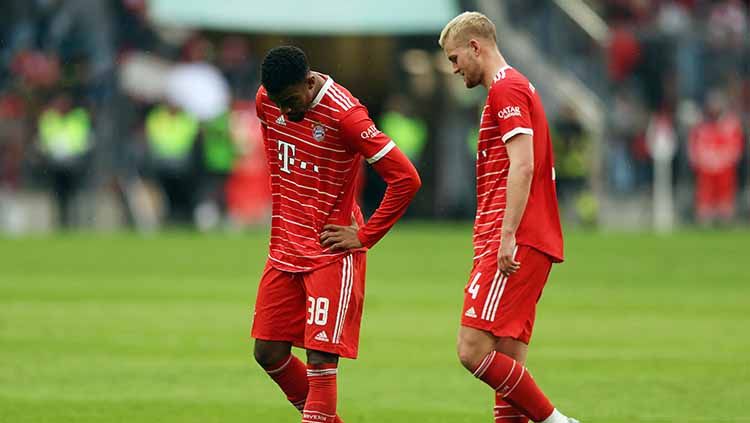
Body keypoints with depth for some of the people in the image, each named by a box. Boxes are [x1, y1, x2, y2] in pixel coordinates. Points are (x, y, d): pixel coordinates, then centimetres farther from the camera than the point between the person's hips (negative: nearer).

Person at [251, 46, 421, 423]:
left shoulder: (344, 115, -19)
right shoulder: (267, 101, 0)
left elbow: (406, 179, -18)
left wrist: (364, 237, -13)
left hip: (331, 255, -7)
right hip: (285, 251, 7)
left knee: (321, 359, -11)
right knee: (268, 353, 6)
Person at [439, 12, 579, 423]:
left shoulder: (506, 88, -8)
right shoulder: (517, 87, 23)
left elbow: (523, 166, -18)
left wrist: (508, 236, -23)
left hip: (514, 245, -10)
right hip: (534, 243, 10)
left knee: (473, 350, -14)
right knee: (507, 363, 5)